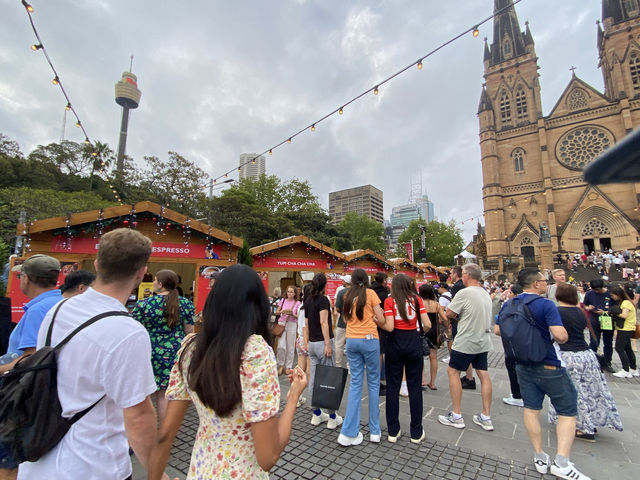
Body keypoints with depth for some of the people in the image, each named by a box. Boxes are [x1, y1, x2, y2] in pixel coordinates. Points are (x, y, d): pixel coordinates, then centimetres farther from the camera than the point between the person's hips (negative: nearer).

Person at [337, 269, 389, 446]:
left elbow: (347, 317, 10)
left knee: (355, 383, 9)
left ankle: (349, 432, 10)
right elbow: (381, 320, -6)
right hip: (369, 339, -4)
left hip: (351, 340, 4)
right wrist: (379, 320, 16)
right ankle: (375, 431, 18)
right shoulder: (370, 293, -4)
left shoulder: (348, 295, 8)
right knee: (373, 383, 9)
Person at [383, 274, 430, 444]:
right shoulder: (417, 299, 0)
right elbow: (427, 325, -5)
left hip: (395, 343, -1)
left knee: (393, 387, 10)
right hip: (414, 343, 1)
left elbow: (389, 327, -15)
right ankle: (416, 433, 21)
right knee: (415, 388, 12)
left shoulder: (389, 301, -6)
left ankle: (393, 431, 19)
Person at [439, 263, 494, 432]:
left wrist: (457, 315, 5)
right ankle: (486, 418, 21)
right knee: (483, 375, 12)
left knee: (453, 372, 4)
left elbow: (449, 313, -14)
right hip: (483, 341, 8)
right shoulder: (486, 294, 7)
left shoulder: (464, 293, -18)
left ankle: (456, 416, 10)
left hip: (466, 342, -8)